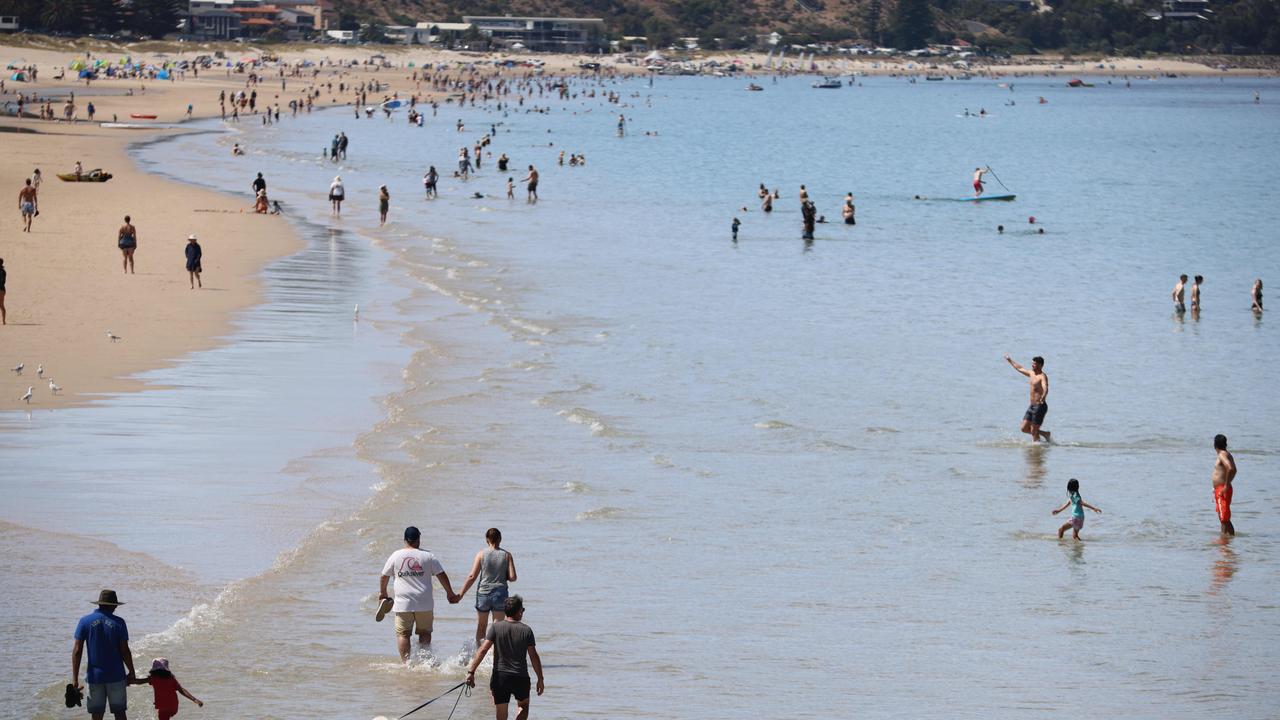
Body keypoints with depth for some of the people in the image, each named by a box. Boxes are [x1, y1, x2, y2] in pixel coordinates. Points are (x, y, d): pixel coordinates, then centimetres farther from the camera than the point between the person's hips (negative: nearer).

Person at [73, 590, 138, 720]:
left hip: (94, 676, 1)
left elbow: (77, 651, -5)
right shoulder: (118, 623, -5)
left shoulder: (85, 621, -2)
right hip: (116, 675, -1)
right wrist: (131, 672, 8)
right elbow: (125, 651, -6)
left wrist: (75, 678, -3)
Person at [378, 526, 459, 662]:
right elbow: (442, 576, 1)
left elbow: (384, 576, 10)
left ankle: (407, 662, -9)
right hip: (425, 604, 1)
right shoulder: (428, 556, 0)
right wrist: (450, 593, 12)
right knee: (424, 633, 11)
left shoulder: (396, 556, 2)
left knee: (403, 634, 2)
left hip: (403, 603, 0)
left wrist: (383, 593, 27)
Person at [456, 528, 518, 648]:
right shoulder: (507, 555, -1)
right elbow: (512, 577, -6)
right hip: (500, 594, 0)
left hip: (483, 593, 0)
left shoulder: (481, 554, -4)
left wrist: (461, 594, -2)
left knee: (481, 627, 15)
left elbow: (472, 576, -8)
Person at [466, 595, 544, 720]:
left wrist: (471, 672, -10)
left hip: (500, 676, 0)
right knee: (523, 705, 26)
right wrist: (540, 679, 9)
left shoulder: (495, 628, -3)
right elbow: (534, 656, 0)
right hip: (521, 677, 0)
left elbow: (483, 650, -11)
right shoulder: (526, 630, -2)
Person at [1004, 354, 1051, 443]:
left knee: (1034, 432, -7)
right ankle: (1045, 434, 22)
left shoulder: (1043, 376, -14)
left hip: (1040, 406, -9)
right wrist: (1010, 361, 45)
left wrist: (1043, 397, -54)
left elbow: (1045, 388, -33)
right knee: (1024, 428, 9)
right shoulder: (1032, 373, 13)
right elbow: (1020, 369, 33)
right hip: (1032, 406, 9)